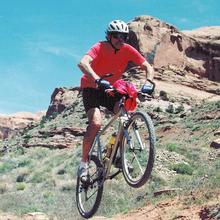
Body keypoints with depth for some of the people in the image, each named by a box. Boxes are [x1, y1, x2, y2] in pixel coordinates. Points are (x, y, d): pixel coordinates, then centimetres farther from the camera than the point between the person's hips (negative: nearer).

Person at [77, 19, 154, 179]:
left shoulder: (128, 50, -13)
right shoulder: (100, 48, -25)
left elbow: (148, 67, -14)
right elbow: (83, 63, -43)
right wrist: (98, 80, -59)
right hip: (91, 88, -4)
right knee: (96, 123, -26)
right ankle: (84, 163, -10)